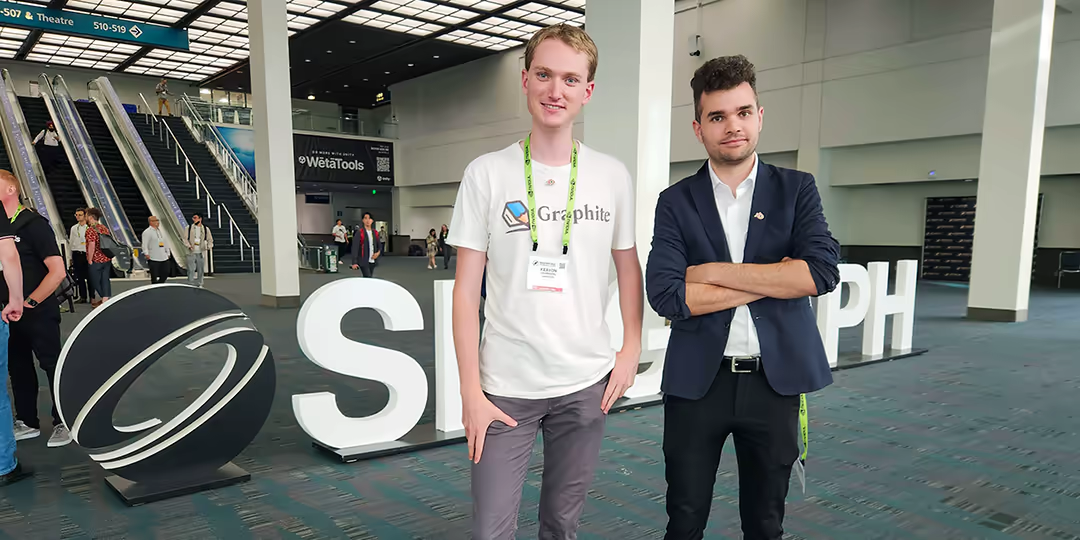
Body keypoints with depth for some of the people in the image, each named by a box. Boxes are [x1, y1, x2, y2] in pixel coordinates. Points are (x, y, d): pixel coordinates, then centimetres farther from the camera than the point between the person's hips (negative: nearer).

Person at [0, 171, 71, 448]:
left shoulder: (33, 224, -12)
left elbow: (58, 271, -17)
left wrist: (30, 302, -16)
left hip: (38, 313, -7)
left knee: (52, 366, 1)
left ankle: (63, 423, 12)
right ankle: (27, 423, 28)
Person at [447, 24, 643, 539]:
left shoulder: (612, 176, 2)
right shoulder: (486, 173, -4)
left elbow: (628, 268, 12)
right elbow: (466, 289, -4)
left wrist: (631, 348, 2)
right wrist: (470, 390, -8)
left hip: (587, 384, 2)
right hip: (506, 387, -2)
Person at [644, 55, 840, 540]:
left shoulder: (796, 190, 3)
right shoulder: (676, 201, 0)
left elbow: (822, 272, -13)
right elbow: (666, 295, -13)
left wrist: (715, 271, -14)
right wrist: (772, 280, -12)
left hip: (774, 381, 1)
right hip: (696, 382, -1)